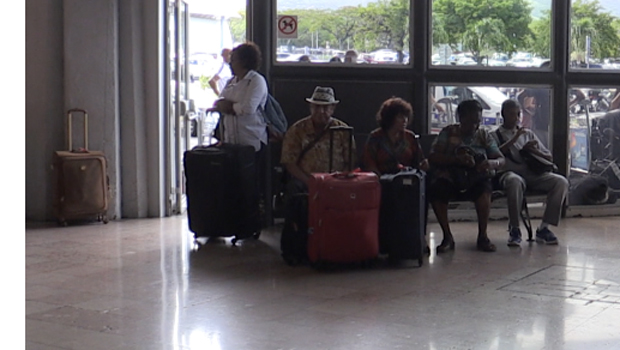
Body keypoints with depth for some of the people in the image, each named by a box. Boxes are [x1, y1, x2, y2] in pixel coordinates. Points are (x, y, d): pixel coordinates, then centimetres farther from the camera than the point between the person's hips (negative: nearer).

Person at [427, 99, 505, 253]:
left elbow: (501, 159, 6)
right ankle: (447, 237, -18)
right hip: (449, 178, -1)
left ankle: (482, 236, -20)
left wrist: (492, 163, -19)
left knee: (484, 188, -33)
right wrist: (457, 159, -24)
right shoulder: (448, 132, 4)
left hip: (475, 179, 1)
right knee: (435, 190, -33)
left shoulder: (484, 135, 11)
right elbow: (433, 157, -8)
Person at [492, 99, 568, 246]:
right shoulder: (495, 135, 16)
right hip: (510, 173, -4)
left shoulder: (528, 134, 28)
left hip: (532, 173, 5)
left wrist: (533, 150, 4)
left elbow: (549, 157, 24)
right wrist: (514, 139, -7)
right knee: (515, 181, -43)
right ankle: (514, 228, -33)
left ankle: (544, 228, -22)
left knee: (561, 182, -23)